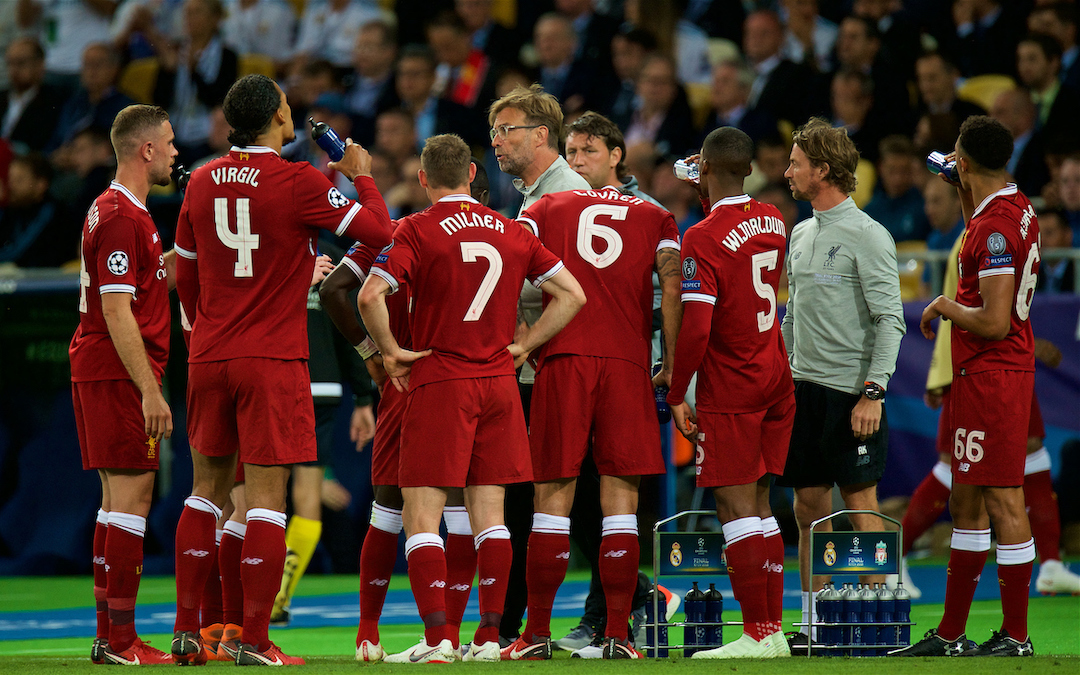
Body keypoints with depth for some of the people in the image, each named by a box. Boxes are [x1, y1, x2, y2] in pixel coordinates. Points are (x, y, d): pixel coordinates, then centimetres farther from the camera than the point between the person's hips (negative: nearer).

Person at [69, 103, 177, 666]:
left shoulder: (114, 210, 16)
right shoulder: (122, 218, -15)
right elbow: (117, 312, -20)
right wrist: (150, 391, -22)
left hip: (97, 372, 10)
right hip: (120, 374, -10)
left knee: (118, 498, 11)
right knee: (132, 496, -10)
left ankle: (108, 634, 13)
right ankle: (120, 640, -10)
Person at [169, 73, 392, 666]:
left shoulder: (202, 183, 6)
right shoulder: (298, 182, -10)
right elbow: (377, 231, -7)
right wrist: (360, 175, 9)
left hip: (208, 357, 5)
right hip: (274, 361, -5)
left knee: (207, 488, 14)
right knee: (265, 498, -3)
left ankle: (186, 630, 12)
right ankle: (254, 641, -5)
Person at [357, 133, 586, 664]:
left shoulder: (418, 232, -7)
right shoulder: (511, 231, 7)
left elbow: (370, 295, -20)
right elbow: (572, 294, 9)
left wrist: (391, 352, -6)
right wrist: (520, 346, 10)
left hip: (439, 382, -5)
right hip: (498, 382, 5)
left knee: (421, 516, -3)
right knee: (488, 514, 8)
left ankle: (437, 638, -12)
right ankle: (489, 637, 7)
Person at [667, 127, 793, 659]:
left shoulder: (703, 240, -17)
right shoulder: (773, 222, 6)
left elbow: (696, 328, -22)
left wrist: (676, 394, -11)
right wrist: (712, 200, 27)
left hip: (730, 387, -7)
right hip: (776, 377, 7)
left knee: (735, 504, -5)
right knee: (758, 502, 13)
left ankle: (756, 634, -8)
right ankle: (774, 629, 12)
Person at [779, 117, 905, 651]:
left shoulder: (867, 236, -9)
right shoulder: (801, 235, 14)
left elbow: (890, 320, -12)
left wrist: (873, 391, -19)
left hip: (850, 389, -7)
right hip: (803, 387, 7)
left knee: (860, 504, -6)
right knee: (809, 507, 7)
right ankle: (813, 622, 12)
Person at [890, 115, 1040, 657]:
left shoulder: (996, 226, -20)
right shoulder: (1015, 208, 10)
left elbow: (994, 322, -25)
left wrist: (945, 307, -8)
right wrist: (963, 195, 29)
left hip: (992, 378, -10)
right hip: (979, 375, 10)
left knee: (1003, 501, -6)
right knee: (967, 502, 14)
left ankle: (1015, 637, -3)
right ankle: (950, 635, 21)